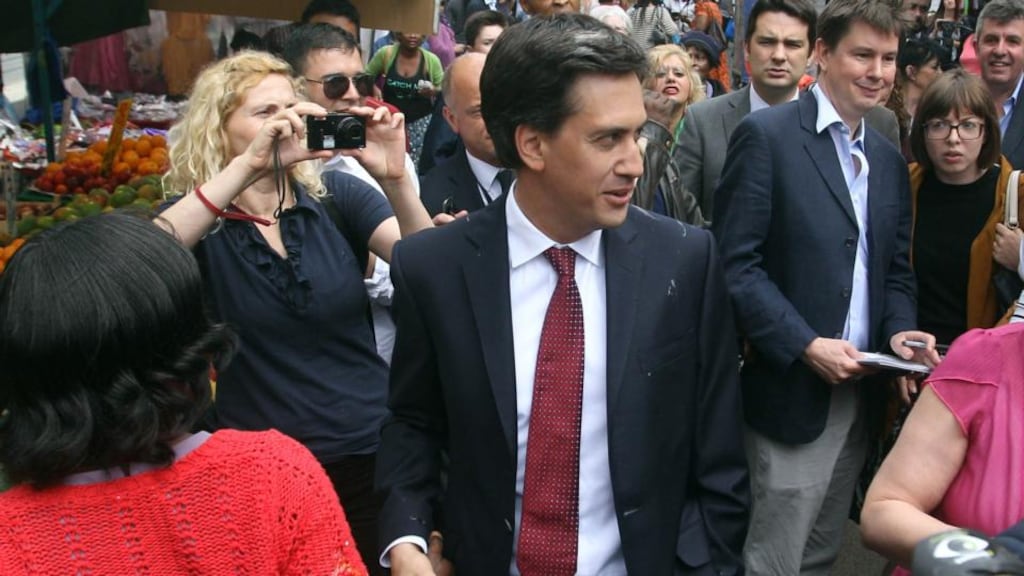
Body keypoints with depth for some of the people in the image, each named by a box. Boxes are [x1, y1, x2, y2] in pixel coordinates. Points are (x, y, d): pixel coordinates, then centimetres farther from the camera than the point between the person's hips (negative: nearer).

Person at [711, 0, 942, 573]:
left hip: (862, 394, 7)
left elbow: (897, 271, 17)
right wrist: (805, 346, -19)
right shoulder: (766, 136, -9)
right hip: (793, 393, -7)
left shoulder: (890, 160, 13)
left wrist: (900, 330, -3)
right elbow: (736, 263, -14)